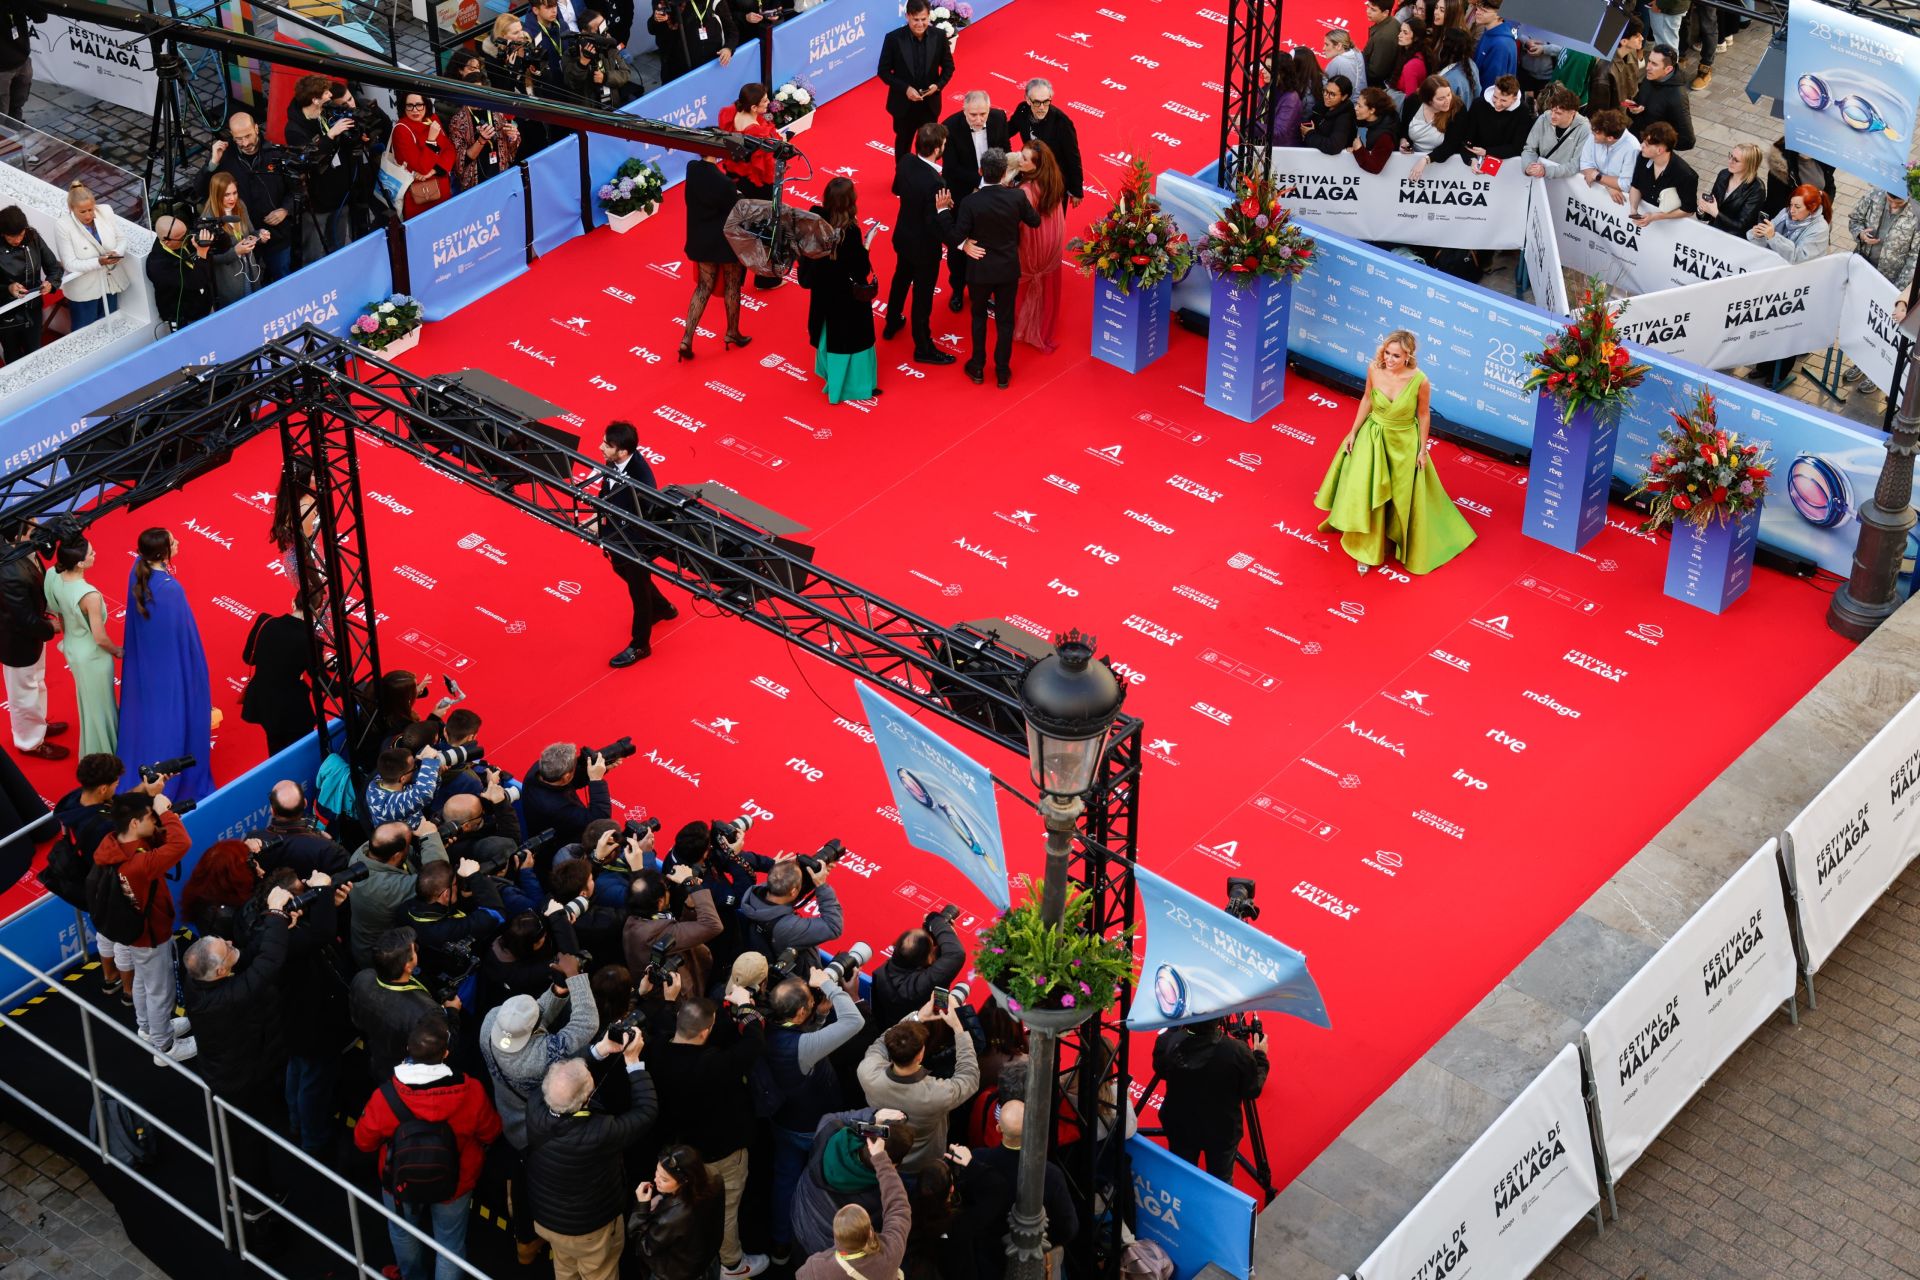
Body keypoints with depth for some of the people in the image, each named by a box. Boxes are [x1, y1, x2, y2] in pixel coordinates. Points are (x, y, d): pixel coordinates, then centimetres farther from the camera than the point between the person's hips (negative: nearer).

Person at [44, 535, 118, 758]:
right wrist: (116, 651, -5)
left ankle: (91, 751, 54)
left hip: (71, 648, 7)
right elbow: (100, 638, -27)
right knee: (98, 705, 18)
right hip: (92, 657, -7)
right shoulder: (90, 596, -38)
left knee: (87, 699, 31)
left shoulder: (54, 577, -18)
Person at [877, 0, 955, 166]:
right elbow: (883, 71, -11)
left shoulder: (939, 36, -11)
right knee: (903, 143, 19)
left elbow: (948, 66, 1)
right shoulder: (894, 38, -18)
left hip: (930, 104, 1)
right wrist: (905, 89, -22)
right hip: (904, 104, -1)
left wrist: (939, 85, -17)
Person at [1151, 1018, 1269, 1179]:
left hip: (1180, 1128, 2)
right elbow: (1252, 1091, -15)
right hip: (1222, 1132, -2)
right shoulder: (1237, 1051, -32)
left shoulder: (1167, 1042, -25)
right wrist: (1260, 1056, 1)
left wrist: (1174, 1028, 5)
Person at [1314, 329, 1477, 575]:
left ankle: (1408, 546, 45)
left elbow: (1423, 414, -11)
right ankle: (1366, 549, 27)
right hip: (1373, 437, 2)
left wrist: (1423, 449, -3)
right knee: (1366, 493, 5)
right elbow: (1367, 399, -2)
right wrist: (1353, 432, 3)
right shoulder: (1374, 369, -20)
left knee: (1404, 497, 16)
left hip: (1404, 443, -2)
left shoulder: (1419, 380, -27)